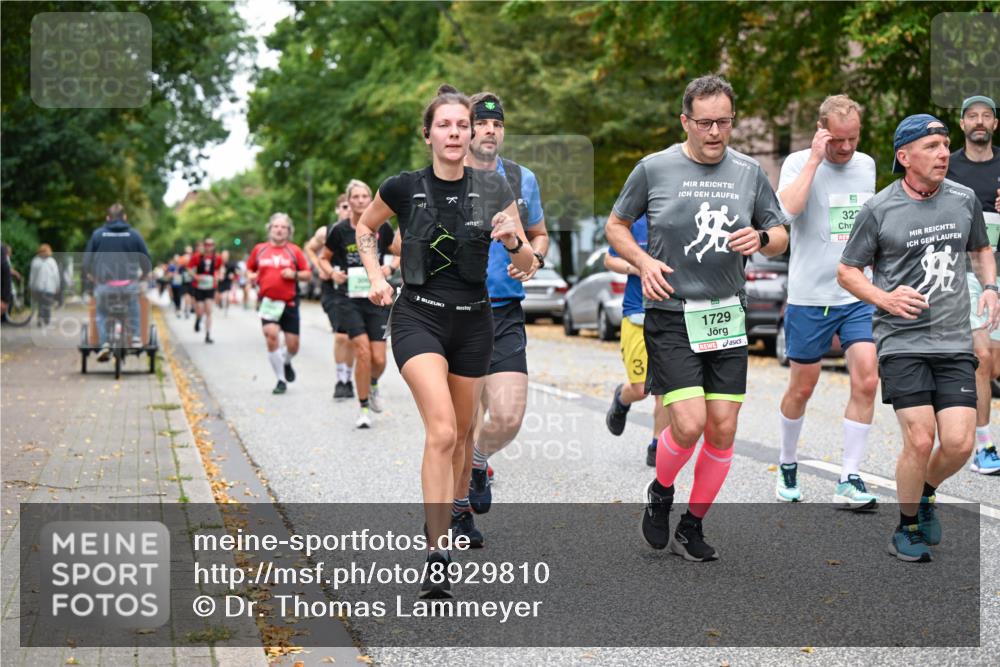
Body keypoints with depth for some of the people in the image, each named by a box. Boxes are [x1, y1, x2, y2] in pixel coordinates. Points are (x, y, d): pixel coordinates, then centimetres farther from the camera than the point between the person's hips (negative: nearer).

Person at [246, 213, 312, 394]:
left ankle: (286, 363, 40)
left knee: (293, 346, 1)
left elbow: (307, 274, 5)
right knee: (271, 335, -20)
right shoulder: (259, 249, 6)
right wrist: (251, 276, -2)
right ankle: (281, 380, -6)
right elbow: (249, 269, 20)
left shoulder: (294, 250, 3)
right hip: (268, 301, 0)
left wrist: (295, 274, -13)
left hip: (289, 303, 0)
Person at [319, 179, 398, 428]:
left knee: (378, 359, -3)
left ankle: (373, 384, 33)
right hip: (349, 298, -1)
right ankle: (363, 407, 3)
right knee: (363, 353, -14)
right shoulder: (340, 230, -3)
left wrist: (390, 267, -6)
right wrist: (333, 273, -8)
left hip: (377, 298, 1)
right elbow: (323, 258, 12)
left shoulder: (382, 227, -1)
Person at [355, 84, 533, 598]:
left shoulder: (494, 190, -2)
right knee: (442, 431, -21)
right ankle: (437, 556, -21)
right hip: (418, 317, -3)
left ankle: (444, 519, 39)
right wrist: (376, 275, 1)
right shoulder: (403, 188, -5)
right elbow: (365, 228, 15)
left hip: (473, 322, 3)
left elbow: (527, 265, 1)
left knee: (459, 435, 15)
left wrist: (512, 240, -20)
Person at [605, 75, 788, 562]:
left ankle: (692, 526, 19)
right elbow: (615, 225, 10)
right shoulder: (654, 169, -2)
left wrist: (761, 239, -9)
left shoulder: (749, 172, 6)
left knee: (723, 430, 1)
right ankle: (660, 494, 16)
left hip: (727, 316, 3)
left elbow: (780, 237, 15)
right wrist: (643, 262, -9)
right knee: (688, 424, -15)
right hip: (671, 316, -3)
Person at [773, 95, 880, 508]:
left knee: (866, 381, -10)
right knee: (801, 389, 7)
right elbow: (787, 209, -28)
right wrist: (815, 158, -22)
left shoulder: (866, 165, 9)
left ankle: (849, 481, -3)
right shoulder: (798, 163, -7)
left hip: (858, 296, 4)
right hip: (809, 298, -4)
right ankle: (787, 465, 30)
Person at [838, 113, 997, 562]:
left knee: (959, 443, -7)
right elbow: (847, 271, 4)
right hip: (901, 342, -3)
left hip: (955, 343, 3)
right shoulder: (878, 210, -4)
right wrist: (884, 298, -12)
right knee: (920, 441, -10)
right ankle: (907, 527, 15)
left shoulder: (964, 200, 7)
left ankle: (925, 493, 27)